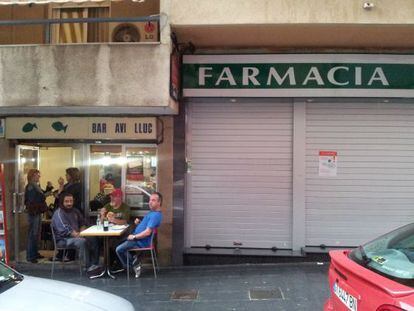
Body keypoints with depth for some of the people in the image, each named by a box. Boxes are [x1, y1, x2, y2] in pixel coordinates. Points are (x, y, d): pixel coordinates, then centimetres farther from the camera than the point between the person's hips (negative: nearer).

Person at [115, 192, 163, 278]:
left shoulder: (156, 215, -24)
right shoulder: (152, 212, 10)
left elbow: (147, 232, -29)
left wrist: (134, 237, -18)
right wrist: (139, 222, 2)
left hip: (141, 242, -11)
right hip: (138, 237, 11)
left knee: (119, 249, -10)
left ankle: (134, 264, 8)